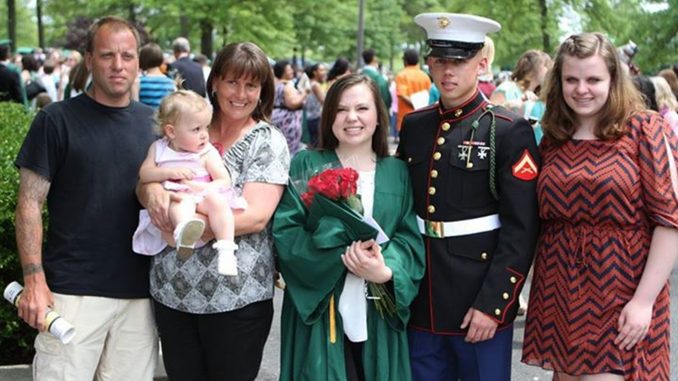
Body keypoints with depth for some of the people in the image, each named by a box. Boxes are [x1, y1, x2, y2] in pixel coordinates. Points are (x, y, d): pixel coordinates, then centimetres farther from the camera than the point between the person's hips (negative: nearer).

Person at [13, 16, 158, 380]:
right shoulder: (57, 120, -2)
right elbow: (30, 203, -4)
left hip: (139, 291, 4)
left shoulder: (154, 122, 10)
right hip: (72, 290, -4)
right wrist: (34, 280, -13)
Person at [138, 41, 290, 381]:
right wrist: (150, 190, -18)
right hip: (171, 290, 4)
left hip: (237, 297, -4)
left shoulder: (268, 142, -5)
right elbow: (145, 177, 7)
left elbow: (255, 216, -15)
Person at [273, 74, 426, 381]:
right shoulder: (306, 166, 2)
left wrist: (387, 270, -20)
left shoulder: (398, 172, 8)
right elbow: (284, 231, -7)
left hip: (379, 312, 2)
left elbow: (411, 237, 1)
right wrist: (342, 255, -20)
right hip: (319, 308, -2)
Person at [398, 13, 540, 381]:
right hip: (420, 302, 5)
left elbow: (521, 230, -11)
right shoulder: (413, 126, 7)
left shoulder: (510, 131, -8)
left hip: (479, 300, -4)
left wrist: (492, 304, -16)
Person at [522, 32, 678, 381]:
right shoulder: (553, 139, 7)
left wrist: (644, 300, -15)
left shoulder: (645, 130, -7)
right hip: (560, 292, 5)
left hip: (620, 293, -4)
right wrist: (541, 288, 6)